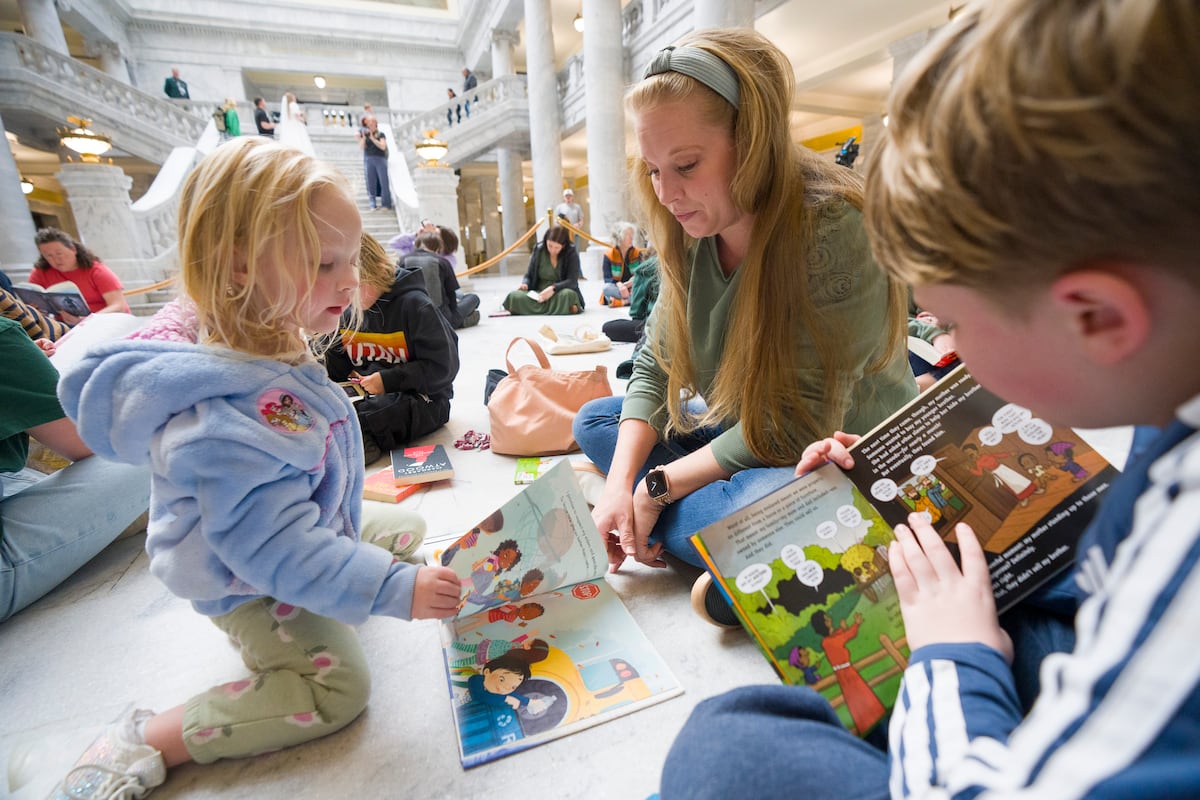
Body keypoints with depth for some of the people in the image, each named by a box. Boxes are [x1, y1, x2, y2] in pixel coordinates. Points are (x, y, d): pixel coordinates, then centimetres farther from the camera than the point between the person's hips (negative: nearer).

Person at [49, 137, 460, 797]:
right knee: (335, 685, -17)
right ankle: (143, 741, 0)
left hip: (320, 528, 10)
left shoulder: (279, 356, -6)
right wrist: (393, 588, -35)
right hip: (254, 587, -9)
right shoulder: (229, 418, -38)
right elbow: (277, 549, -36)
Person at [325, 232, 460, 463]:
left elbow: (443, 367, -17)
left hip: (420, 398, -7)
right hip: (363, 393, 8)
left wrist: (388, 380, -20)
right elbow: (336, 363, 17)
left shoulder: (415, 305, -11)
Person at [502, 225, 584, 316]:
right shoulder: (538, 251, 2)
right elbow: (529, 276, 10)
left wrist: (553, 288, -30)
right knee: (514, 296, -27)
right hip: (539, 294, 4)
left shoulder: (572, 254, -6)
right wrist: (525, 284, -14)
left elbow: (572, 282, -13)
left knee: (568, 295, -40)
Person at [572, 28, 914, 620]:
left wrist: (659, 483, -18)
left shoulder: (833, 227, -25)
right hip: (742, 437, 8)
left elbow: (797, 425, -25)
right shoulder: (691, 232, -4)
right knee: (594, 420, 3)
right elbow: (654, 367, -2)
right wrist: (620, 483, -15)